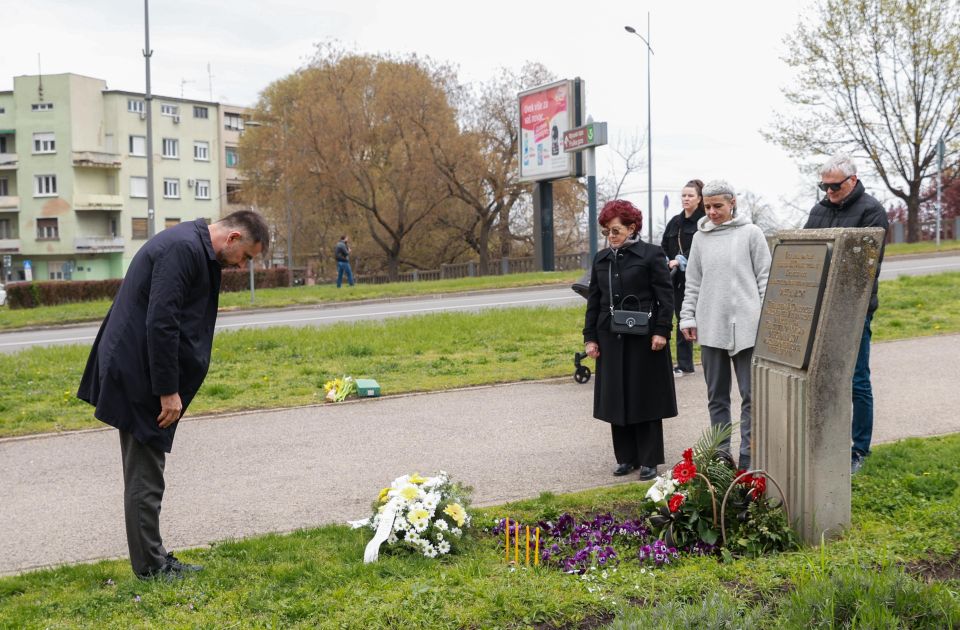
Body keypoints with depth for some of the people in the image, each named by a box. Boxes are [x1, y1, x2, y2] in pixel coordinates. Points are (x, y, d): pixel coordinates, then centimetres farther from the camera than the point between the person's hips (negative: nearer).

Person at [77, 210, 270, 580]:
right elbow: (161, 324, -25)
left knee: (147, 471, 15)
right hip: (139, 375, -10)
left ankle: (154, 560, 23)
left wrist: (169, 388, 20)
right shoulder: (182, 248, -19)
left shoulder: (197, 250, 13)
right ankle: (150, 567, 8)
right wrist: (169, 391, -21)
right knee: (145, 476, -2)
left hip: (135, 375, 10)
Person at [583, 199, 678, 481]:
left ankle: (649, 460, 10)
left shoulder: (651, 255, -3)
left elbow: (666, 296, -5)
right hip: (611, 339, 5)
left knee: (645, 399, 1)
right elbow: (593, 301, 14)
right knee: (616, 401, 7)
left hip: (643, 339, -5)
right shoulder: (601, 259, 12)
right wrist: (590, 338, 9)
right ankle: (626, 457, 19)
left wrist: (661, 331, -12)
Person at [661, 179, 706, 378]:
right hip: (677, 279, 6)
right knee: (682, 319, 8)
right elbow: (664, 247, 15)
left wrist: (680, 261, -21)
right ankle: (684, 364, 11)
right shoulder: (675, 222, 16)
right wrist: (666, 262, -3)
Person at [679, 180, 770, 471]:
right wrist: (687, 318, 6)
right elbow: (693, 283, 13)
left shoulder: (751, 233, 0)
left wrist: (766, 319, -6)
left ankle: (748, 456, 4)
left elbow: (765, 277, 0)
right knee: (717, 396, 9)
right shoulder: (700, 238, 10)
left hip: (746, 326, -4)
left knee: (751, 395, -1)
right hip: (711, 327, 4)